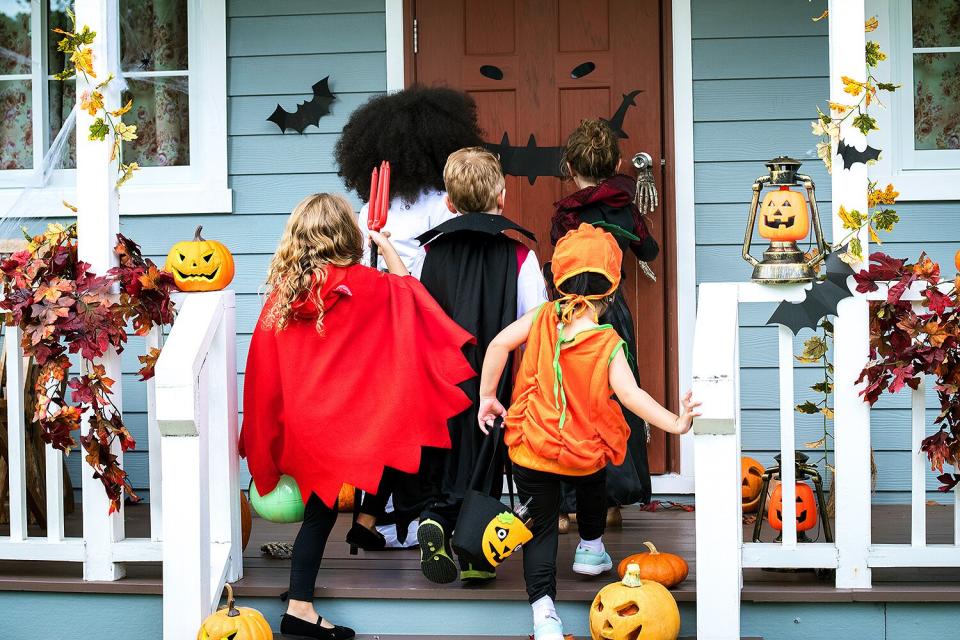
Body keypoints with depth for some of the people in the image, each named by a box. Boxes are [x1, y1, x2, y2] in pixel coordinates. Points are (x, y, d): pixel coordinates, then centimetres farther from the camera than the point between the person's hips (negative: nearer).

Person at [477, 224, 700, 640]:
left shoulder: (542, 318, -9)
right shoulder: (608, 344, -17)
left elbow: (499, 344, -12)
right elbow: (628, 393, -28)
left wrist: (487, 396, -1)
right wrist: (676, 424, -28)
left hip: (530, 450, 1)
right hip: (585, 454, -1)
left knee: (541, 526, 8)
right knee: (592, 488, 35)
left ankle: (542, 606, -9)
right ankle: (590, 549, 56)